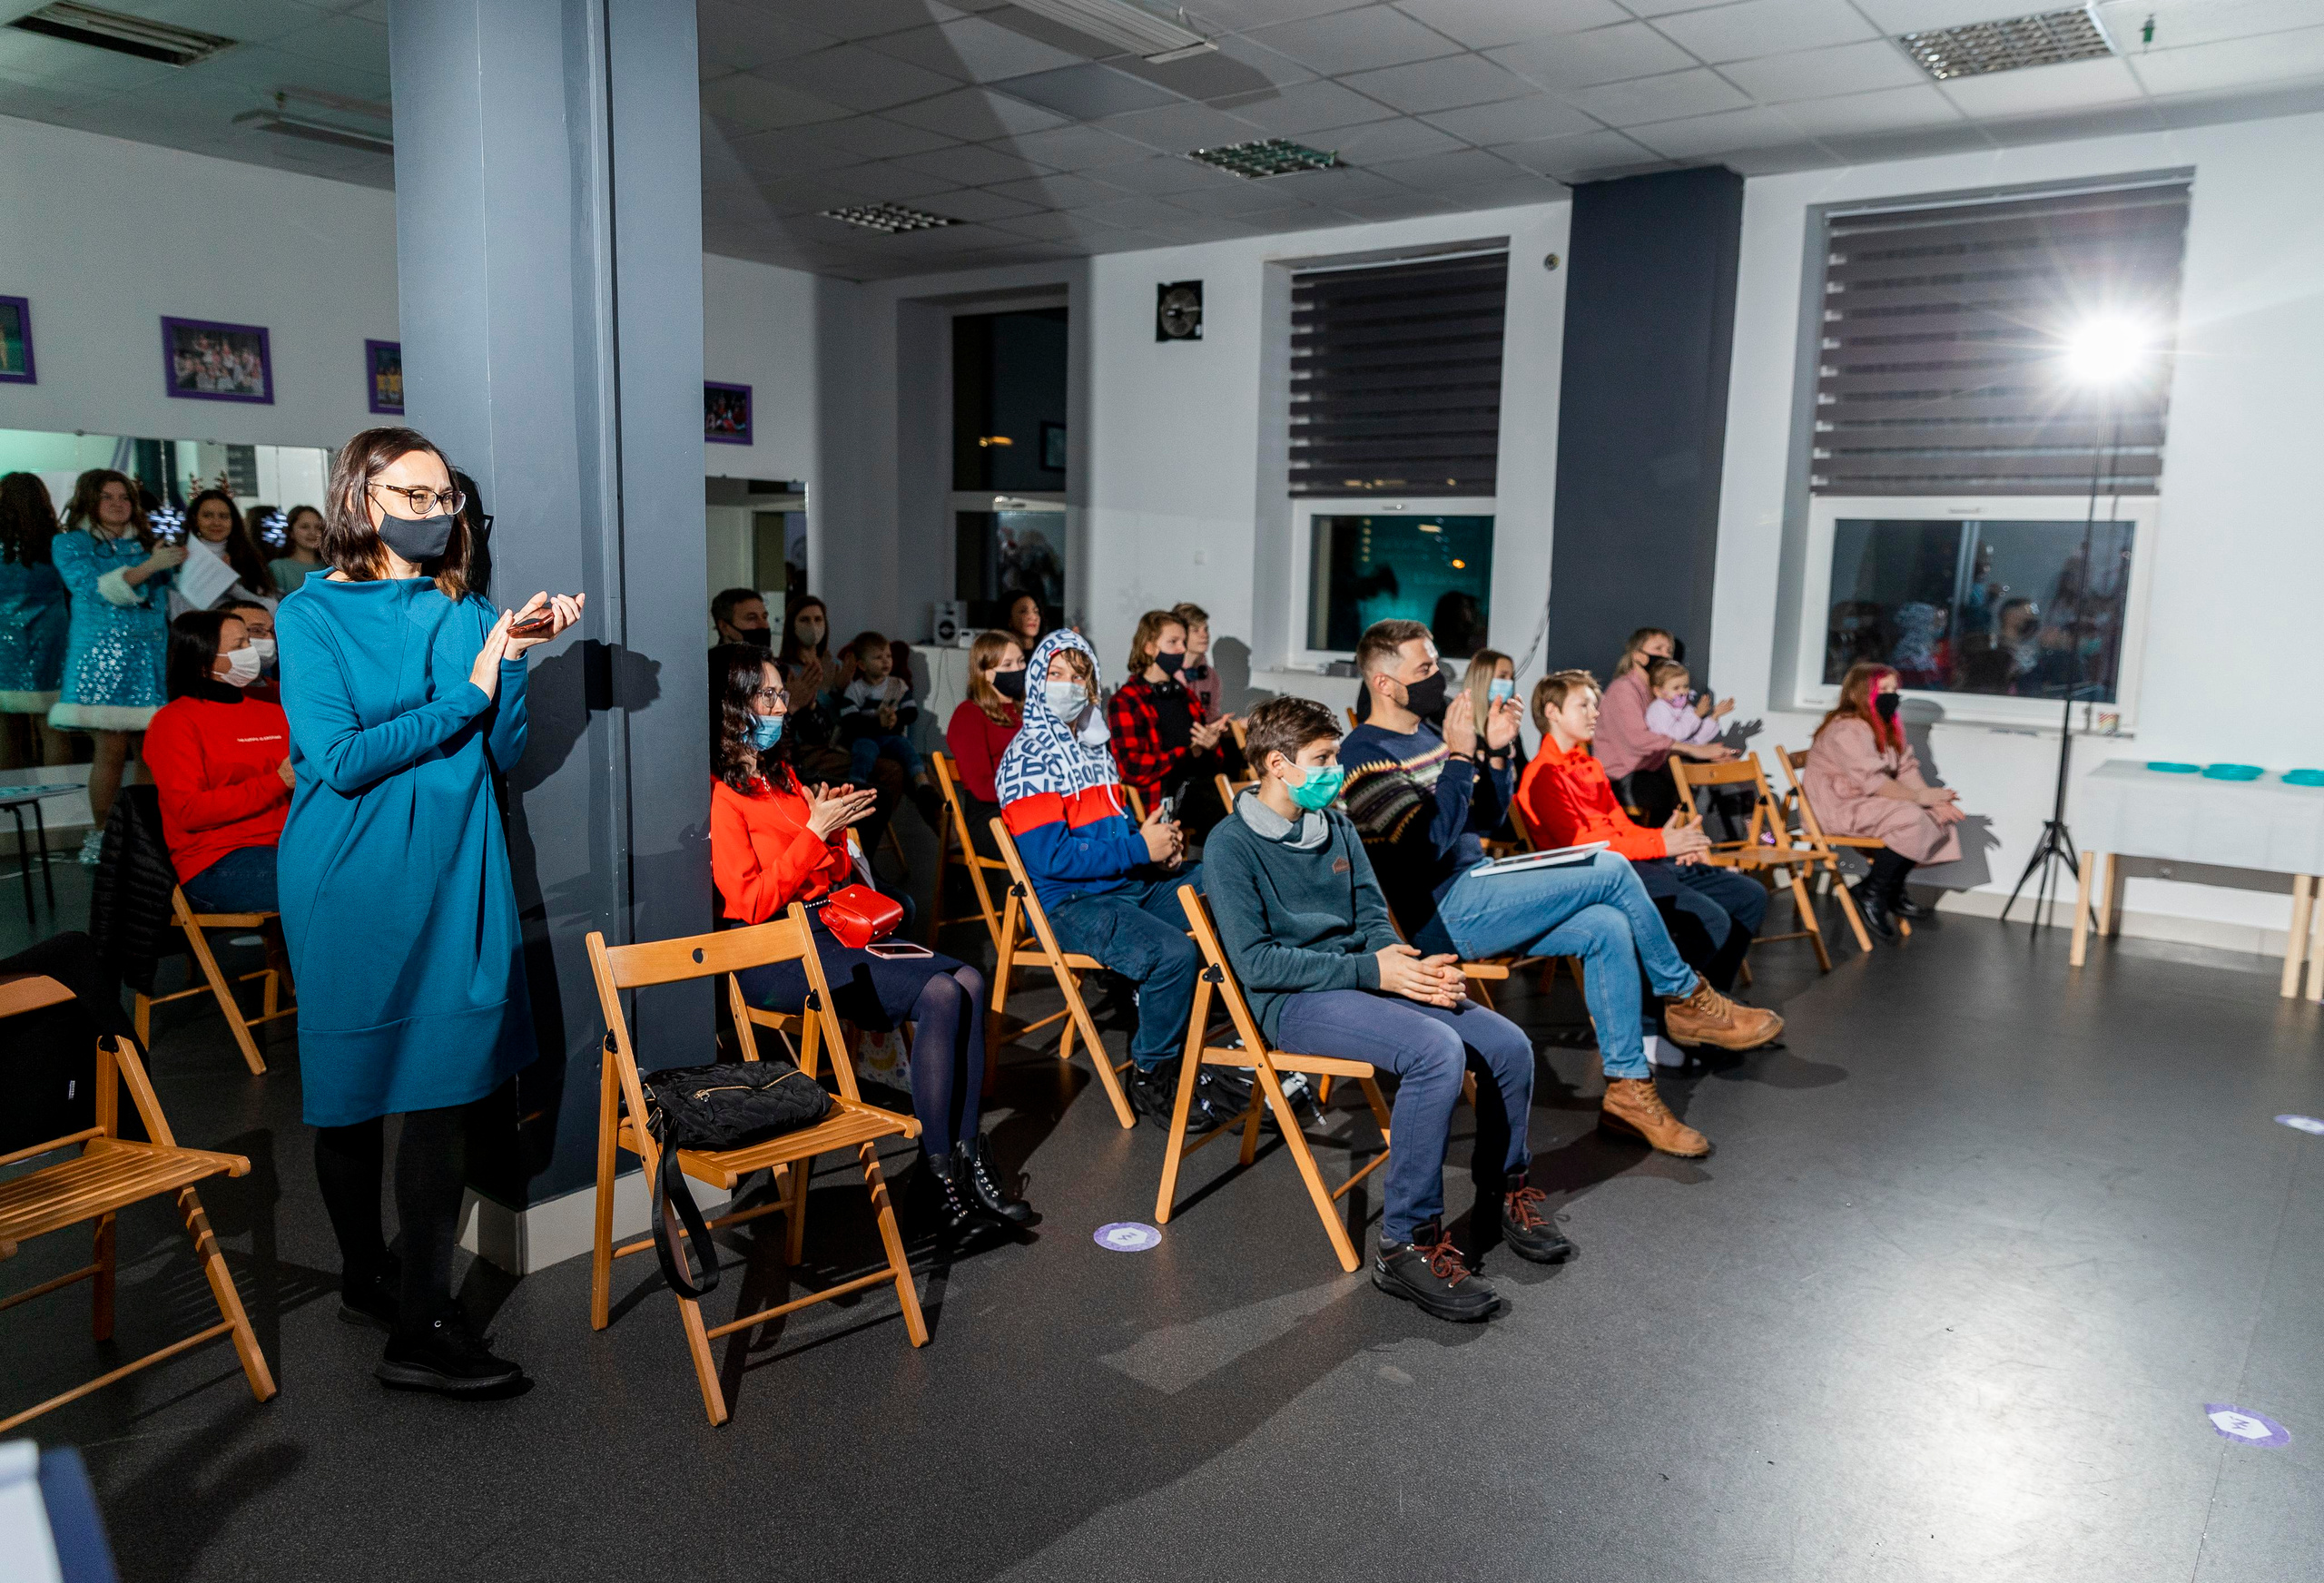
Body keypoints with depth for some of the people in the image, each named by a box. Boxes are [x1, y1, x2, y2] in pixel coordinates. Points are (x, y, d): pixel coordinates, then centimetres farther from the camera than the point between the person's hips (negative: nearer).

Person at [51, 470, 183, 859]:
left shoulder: (146, 542, 18)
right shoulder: (69, 543, 6)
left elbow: (171, 596, 25)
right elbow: (95, 589, -11)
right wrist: (149, 566, -19)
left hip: (152, 658, 4)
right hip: (103, 657, -4)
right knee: (112, 750, -9)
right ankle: (100, 834, 2)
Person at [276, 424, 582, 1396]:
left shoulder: (466, 614, 8)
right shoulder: (312, 614, -3)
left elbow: (503, 757, 2)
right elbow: (340, 761, -14)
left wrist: (513, 660, -12)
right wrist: (467, 692, -14)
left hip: (451, 875, 3)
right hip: (350, 879, -3)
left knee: (444, 1093, -1)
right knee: (351, 1092, 10)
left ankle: (422, 1329, 7)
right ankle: (365, 1279, 31)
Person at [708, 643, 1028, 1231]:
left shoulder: (779, 773, 17)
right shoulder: (718, 792, -9)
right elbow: (751, 904, -16)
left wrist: (837, 829, 0)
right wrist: (816, 831, -16)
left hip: (829, 928, 8)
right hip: (773, 956, -8)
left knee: (969, 980, -13)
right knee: (941, 994, -23)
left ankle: (966, 1156, -11)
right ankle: (936, 1175, -14)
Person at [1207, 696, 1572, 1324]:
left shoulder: (1338, 828, 13)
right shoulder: (1231, 844, -9)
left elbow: (1372, 918, 13)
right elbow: (1255, 962, -16)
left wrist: (1414, 967, -11)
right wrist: (1371, 970, -20)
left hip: (1362, 978, 7)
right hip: (1294, 1000, -7)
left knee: (1508, 1043, -7)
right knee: (1437, 1050, -31)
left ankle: (1504, 1187, 20)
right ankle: (1406, 1243, -21)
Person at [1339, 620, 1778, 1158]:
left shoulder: (1427, 731, 15)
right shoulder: (1364, 754, -13)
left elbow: (1486, 818, 18)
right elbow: (1427, 844, -22)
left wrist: (1495, 752, 2)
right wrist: (1459, 756, -21)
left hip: (1473, 892, 9)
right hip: (1440, 915, -9)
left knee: (1608, 928, -10)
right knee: (1611, 869, -14)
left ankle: (1628, 1089, -4)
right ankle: (1687, 998, 7)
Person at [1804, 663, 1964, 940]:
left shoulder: (1888, 727, 13)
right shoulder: (1847, 730, -18)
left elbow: (1907, 769, 5)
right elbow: (1872, 782, -25)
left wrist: (1935, 799, -12)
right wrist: (1920, 797, -23)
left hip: (1867, 803, 10)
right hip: (1835, 810, -10)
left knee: (1940, 814, -2)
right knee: (1911, 818, -27)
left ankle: (1892, 891, 5)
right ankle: (1872, 894, -14)